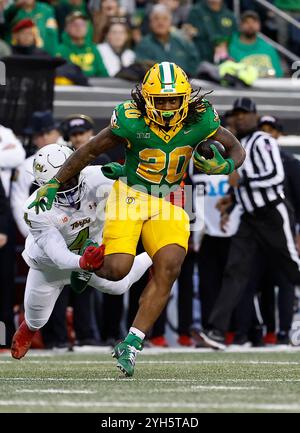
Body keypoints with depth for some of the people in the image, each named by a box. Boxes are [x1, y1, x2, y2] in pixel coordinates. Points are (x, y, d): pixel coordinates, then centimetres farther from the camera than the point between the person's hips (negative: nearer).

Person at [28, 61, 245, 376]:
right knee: (117, 269, -18)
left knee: (167, 270, -17)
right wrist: (54, 184, -2)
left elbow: (236, 149, 1)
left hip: (169, 203, 2)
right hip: (130, 196, -2)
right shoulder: (131, 121, -19)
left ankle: (131, 344, -9)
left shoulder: (200, 122, -13)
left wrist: (225, 166, -24)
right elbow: (90, 151, -6)